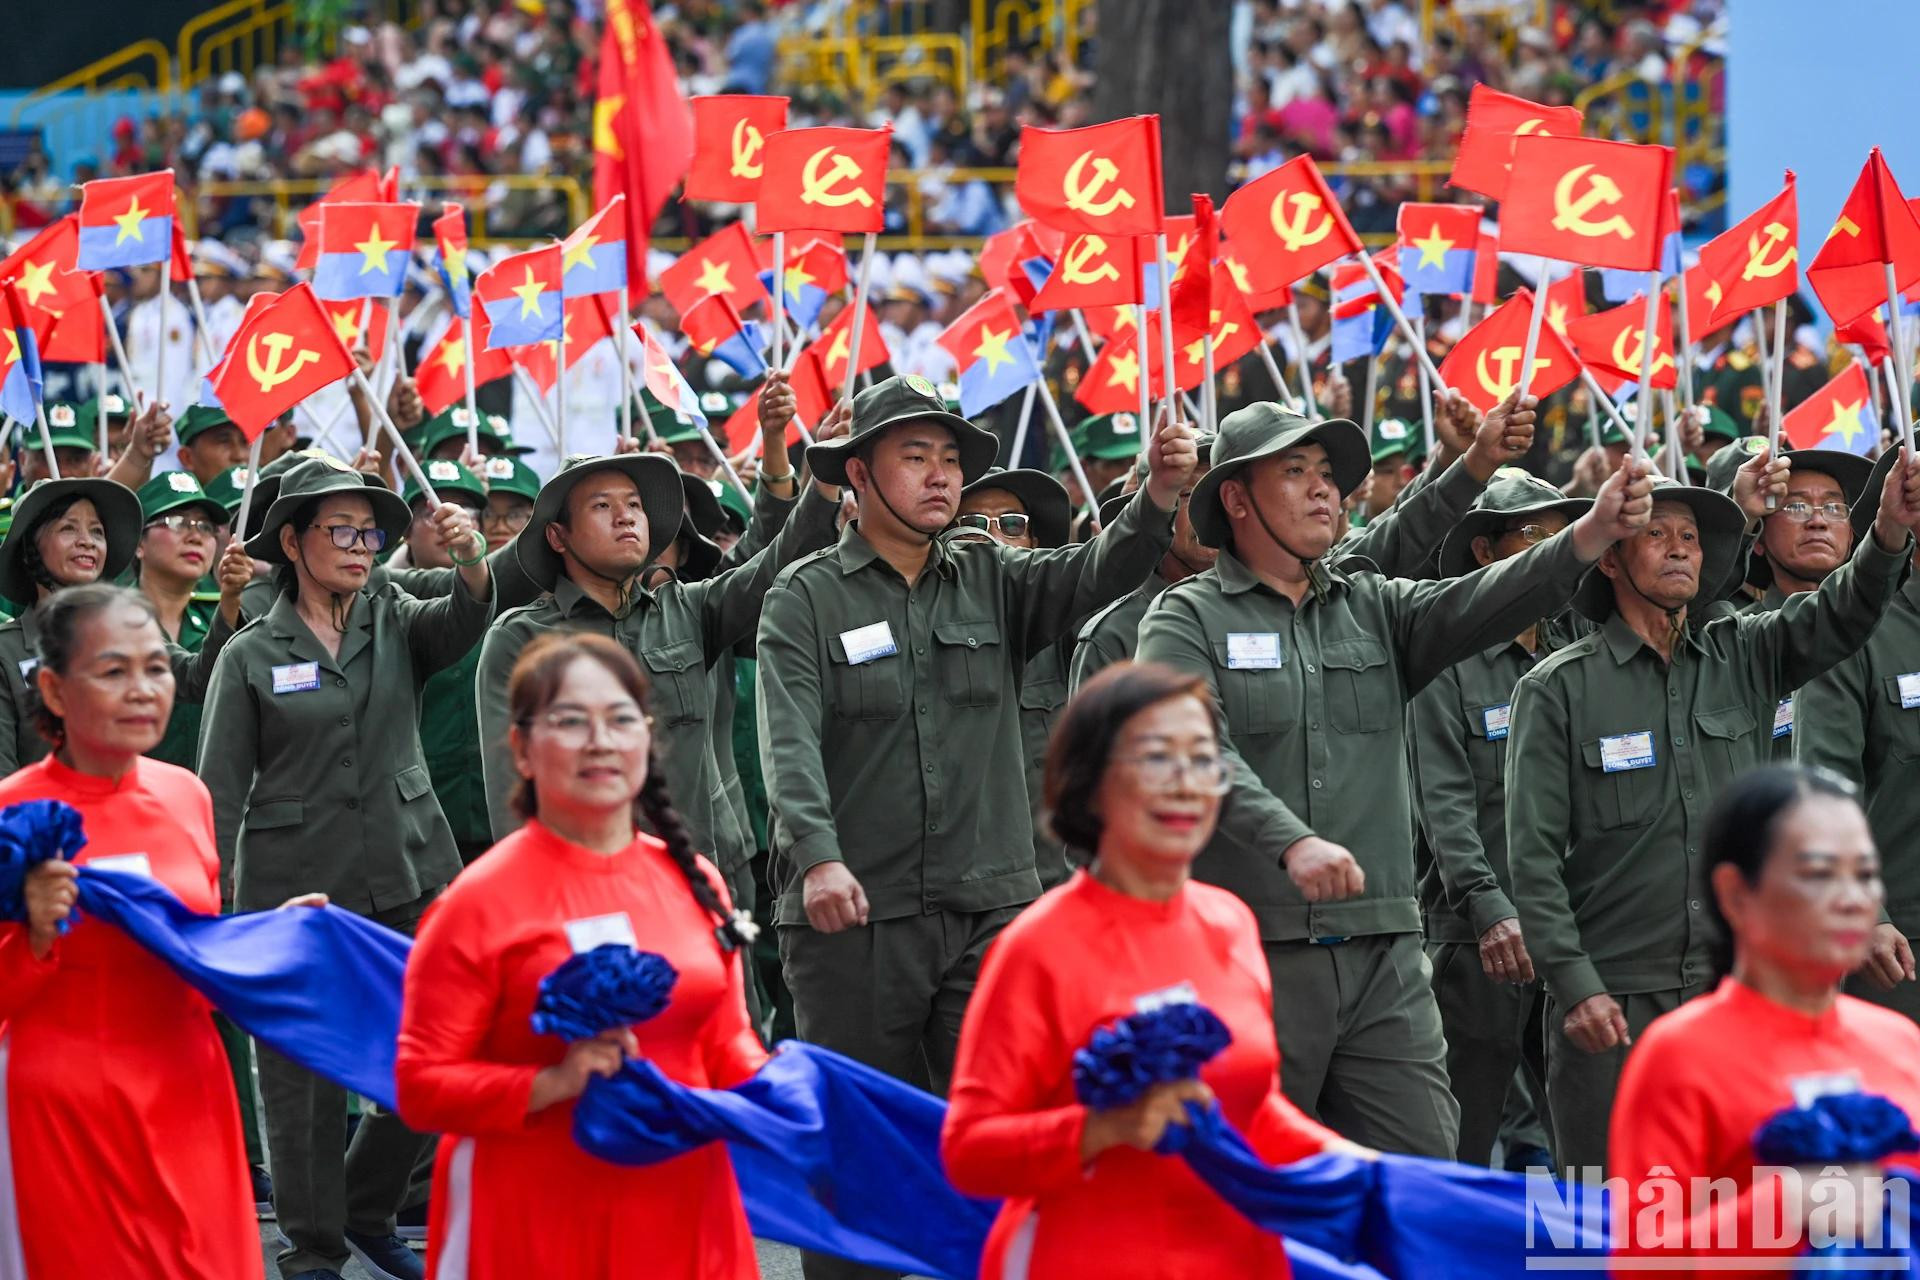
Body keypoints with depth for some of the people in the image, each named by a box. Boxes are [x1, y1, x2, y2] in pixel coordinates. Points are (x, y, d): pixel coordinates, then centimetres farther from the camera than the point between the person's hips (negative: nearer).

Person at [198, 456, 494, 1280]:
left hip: (409, 873, 3)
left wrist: (471, 558, -35)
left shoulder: (397, 623, 8)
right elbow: (219, 789, 1)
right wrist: (213, 901, -7)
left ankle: (366, 1211, 25)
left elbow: (463, 624, -14)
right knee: (303, 1078, 0)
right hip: (296, 885, -3)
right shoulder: (251, 655, 1)